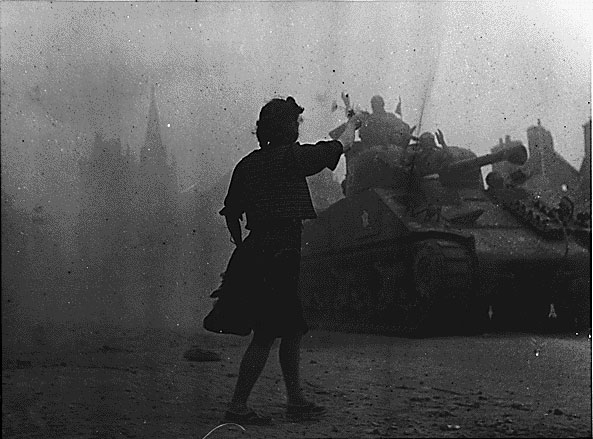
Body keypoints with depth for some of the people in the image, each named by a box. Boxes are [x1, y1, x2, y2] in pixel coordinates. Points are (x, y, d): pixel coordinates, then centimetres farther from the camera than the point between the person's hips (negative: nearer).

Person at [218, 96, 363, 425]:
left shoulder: (247, 164, 12)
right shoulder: (291, 157, -7)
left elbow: (231, 212, 14)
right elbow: (340, 146, 8)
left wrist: (243, 247, 25)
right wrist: (352, 125, 28)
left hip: (254, 252, 8)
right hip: (281, 256, -8)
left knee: (292, 329, 16)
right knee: (265, 335, -4)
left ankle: (296, 400, 25)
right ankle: (237, 407, 0)